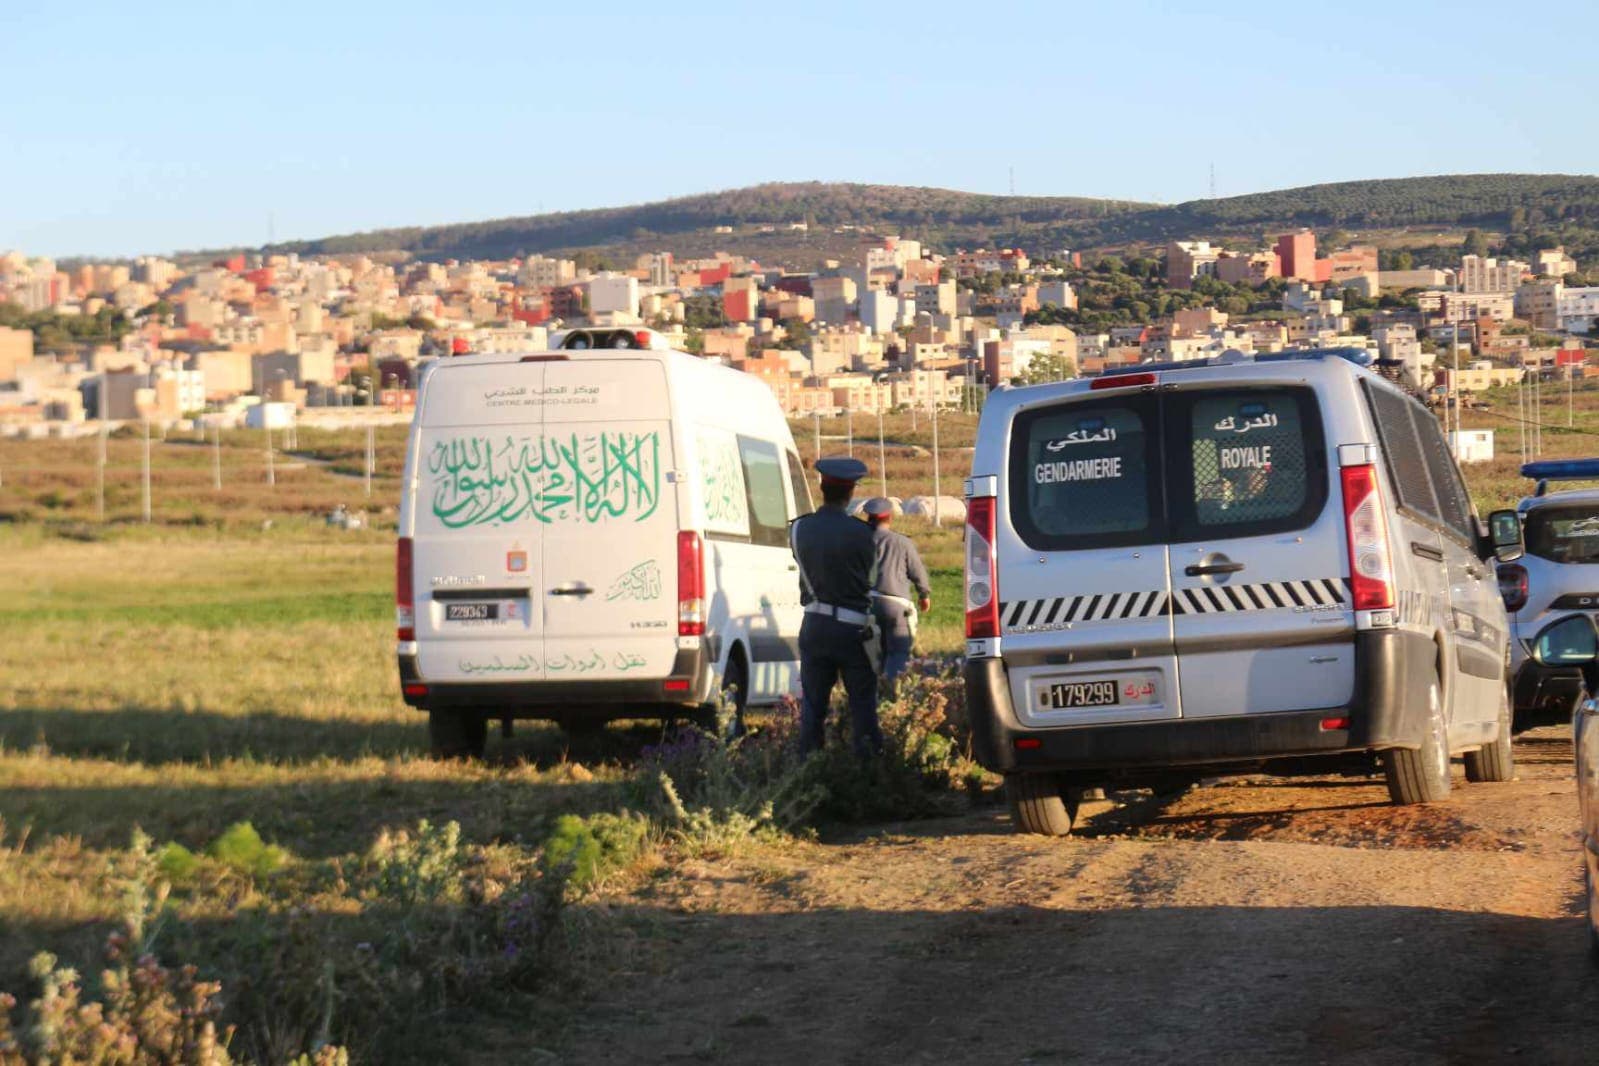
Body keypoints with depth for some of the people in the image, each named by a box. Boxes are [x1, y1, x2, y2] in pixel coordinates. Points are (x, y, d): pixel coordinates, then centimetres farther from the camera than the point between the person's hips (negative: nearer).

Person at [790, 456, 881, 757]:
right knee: (863, 704, 4)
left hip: (814, 626, 3)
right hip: (853, 628, -3)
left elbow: (805, 571, 8)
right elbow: (869, 576, 0)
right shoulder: (858, 532, -12)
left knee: (812, 704, 9)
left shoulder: (799, 529, 0)